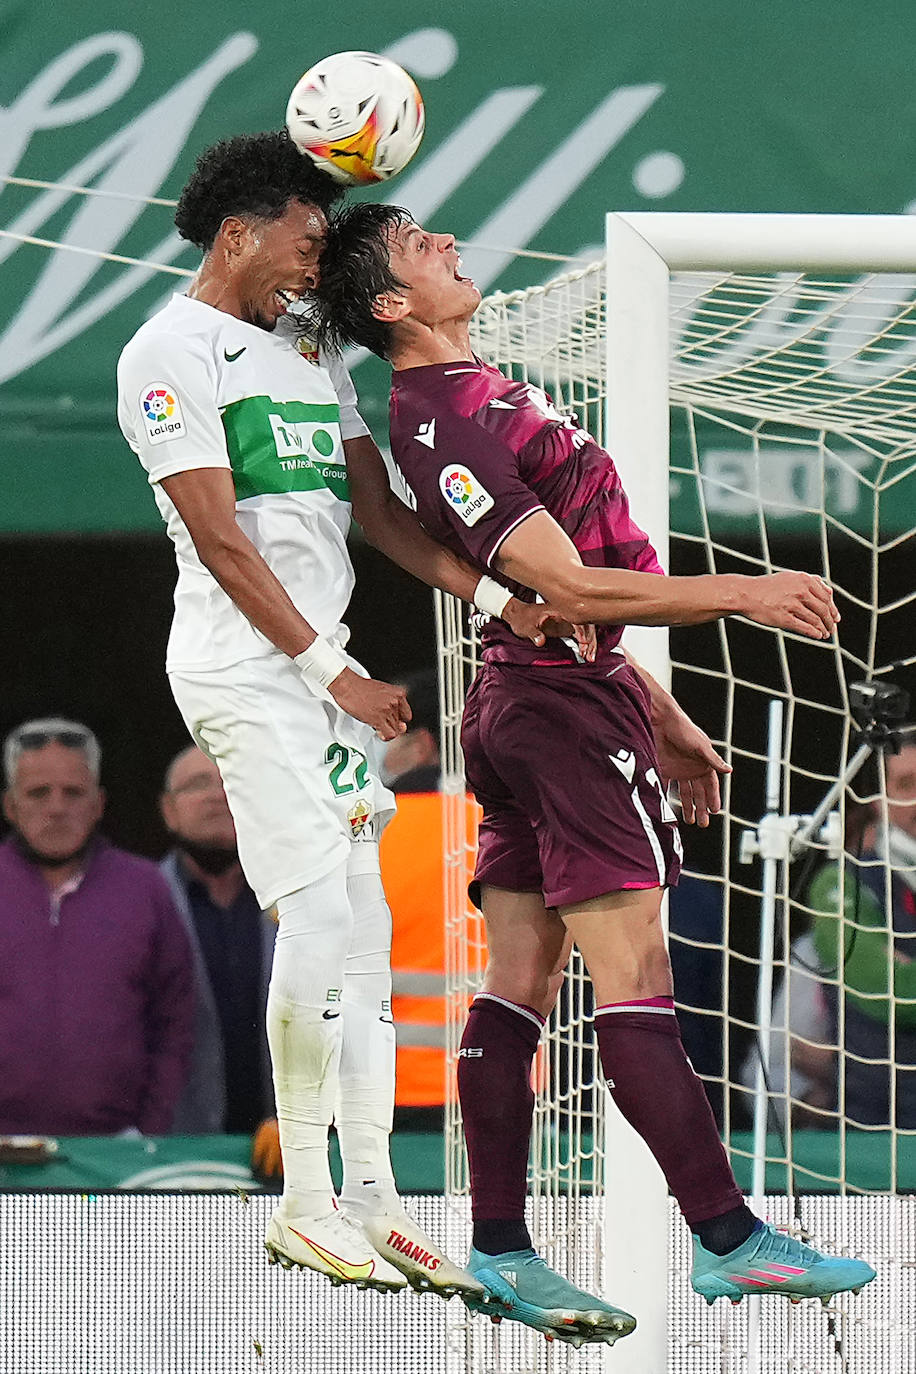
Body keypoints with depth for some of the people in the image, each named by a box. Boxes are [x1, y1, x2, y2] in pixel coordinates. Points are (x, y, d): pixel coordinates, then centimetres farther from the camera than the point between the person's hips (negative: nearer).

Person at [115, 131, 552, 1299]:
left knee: (361, 929, 4)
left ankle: (369, 1207, 5)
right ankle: (303, 1205, -7)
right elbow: (221, 541, -11)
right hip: (243, 665, -9)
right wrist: (332, 673, -12)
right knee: (319, 916, -14)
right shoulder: (172, 354, -6)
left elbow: (377, 508, 15)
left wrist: (492, 593, -1)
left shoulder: (311, 356, 19)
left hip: (326, 669, 9)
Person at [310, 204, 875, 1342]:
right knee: (632, 980, -8)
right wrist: (741, 595, -16)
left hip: (520, 698, 10)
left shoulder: (470, 398, 18)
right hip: (567, 707, -10)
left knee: (516, 987, 7)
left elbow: (577, 591, 23)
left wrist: (664, 720, 25)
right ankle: (725, 1237, -7)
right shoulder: (444, 423, -16)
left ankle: (500, 1252, 6)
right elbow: (570, 588, -20)